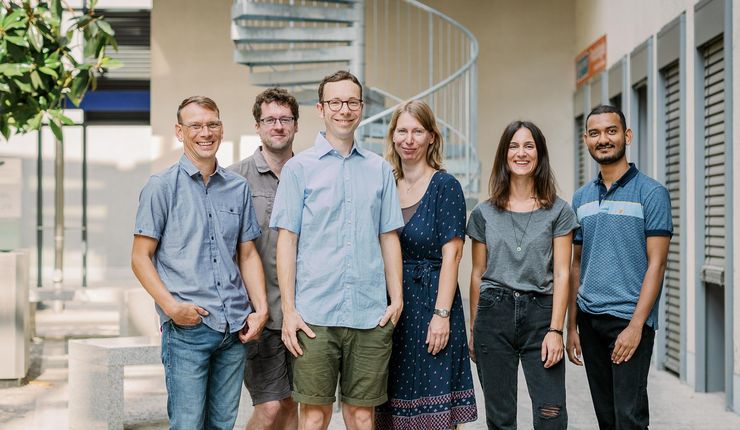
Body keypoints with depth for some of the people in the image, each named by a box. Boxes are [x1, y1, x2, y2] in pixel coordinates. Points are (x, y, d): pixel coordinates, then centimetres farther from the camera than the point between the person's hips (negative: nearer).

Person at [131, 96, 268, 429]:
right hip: (187, 327, -4)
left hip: (235, 327, 4)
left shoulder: (238, 187, 12)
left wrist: (261, 308, 4)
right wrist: (171, 305, -15)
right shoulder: (162, 186, 0)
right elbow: (141, 257, -1)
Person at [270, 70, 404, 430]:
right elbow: (286, 240, 0)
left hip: (371, 315, 3)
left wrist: (396, 297, 3)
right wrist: (288, 310, -6)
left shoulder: (379, 169, 11)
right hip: (315, 315, -2)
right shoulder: (299, 167, 3)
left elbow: (389, 237, 13)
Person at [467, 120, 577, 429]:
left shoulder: (558, 211, 4)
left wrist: (555, 329, -10)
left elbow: (561, 274, -1)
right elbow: (477, 274, 12)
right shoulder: (484, 213, 9)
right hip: (494, 313, 2)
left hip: (540, 313, -1)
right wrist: (473, 329, 10)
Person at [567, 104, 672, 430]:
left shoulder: (651, 193, -5)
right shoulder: (581, 198, 11)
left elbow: (656, 264, -9)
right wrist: (572, 326, 9)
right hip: (589, 318, 6)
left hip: (630, 318, -5)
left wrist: (636, 326, -16)